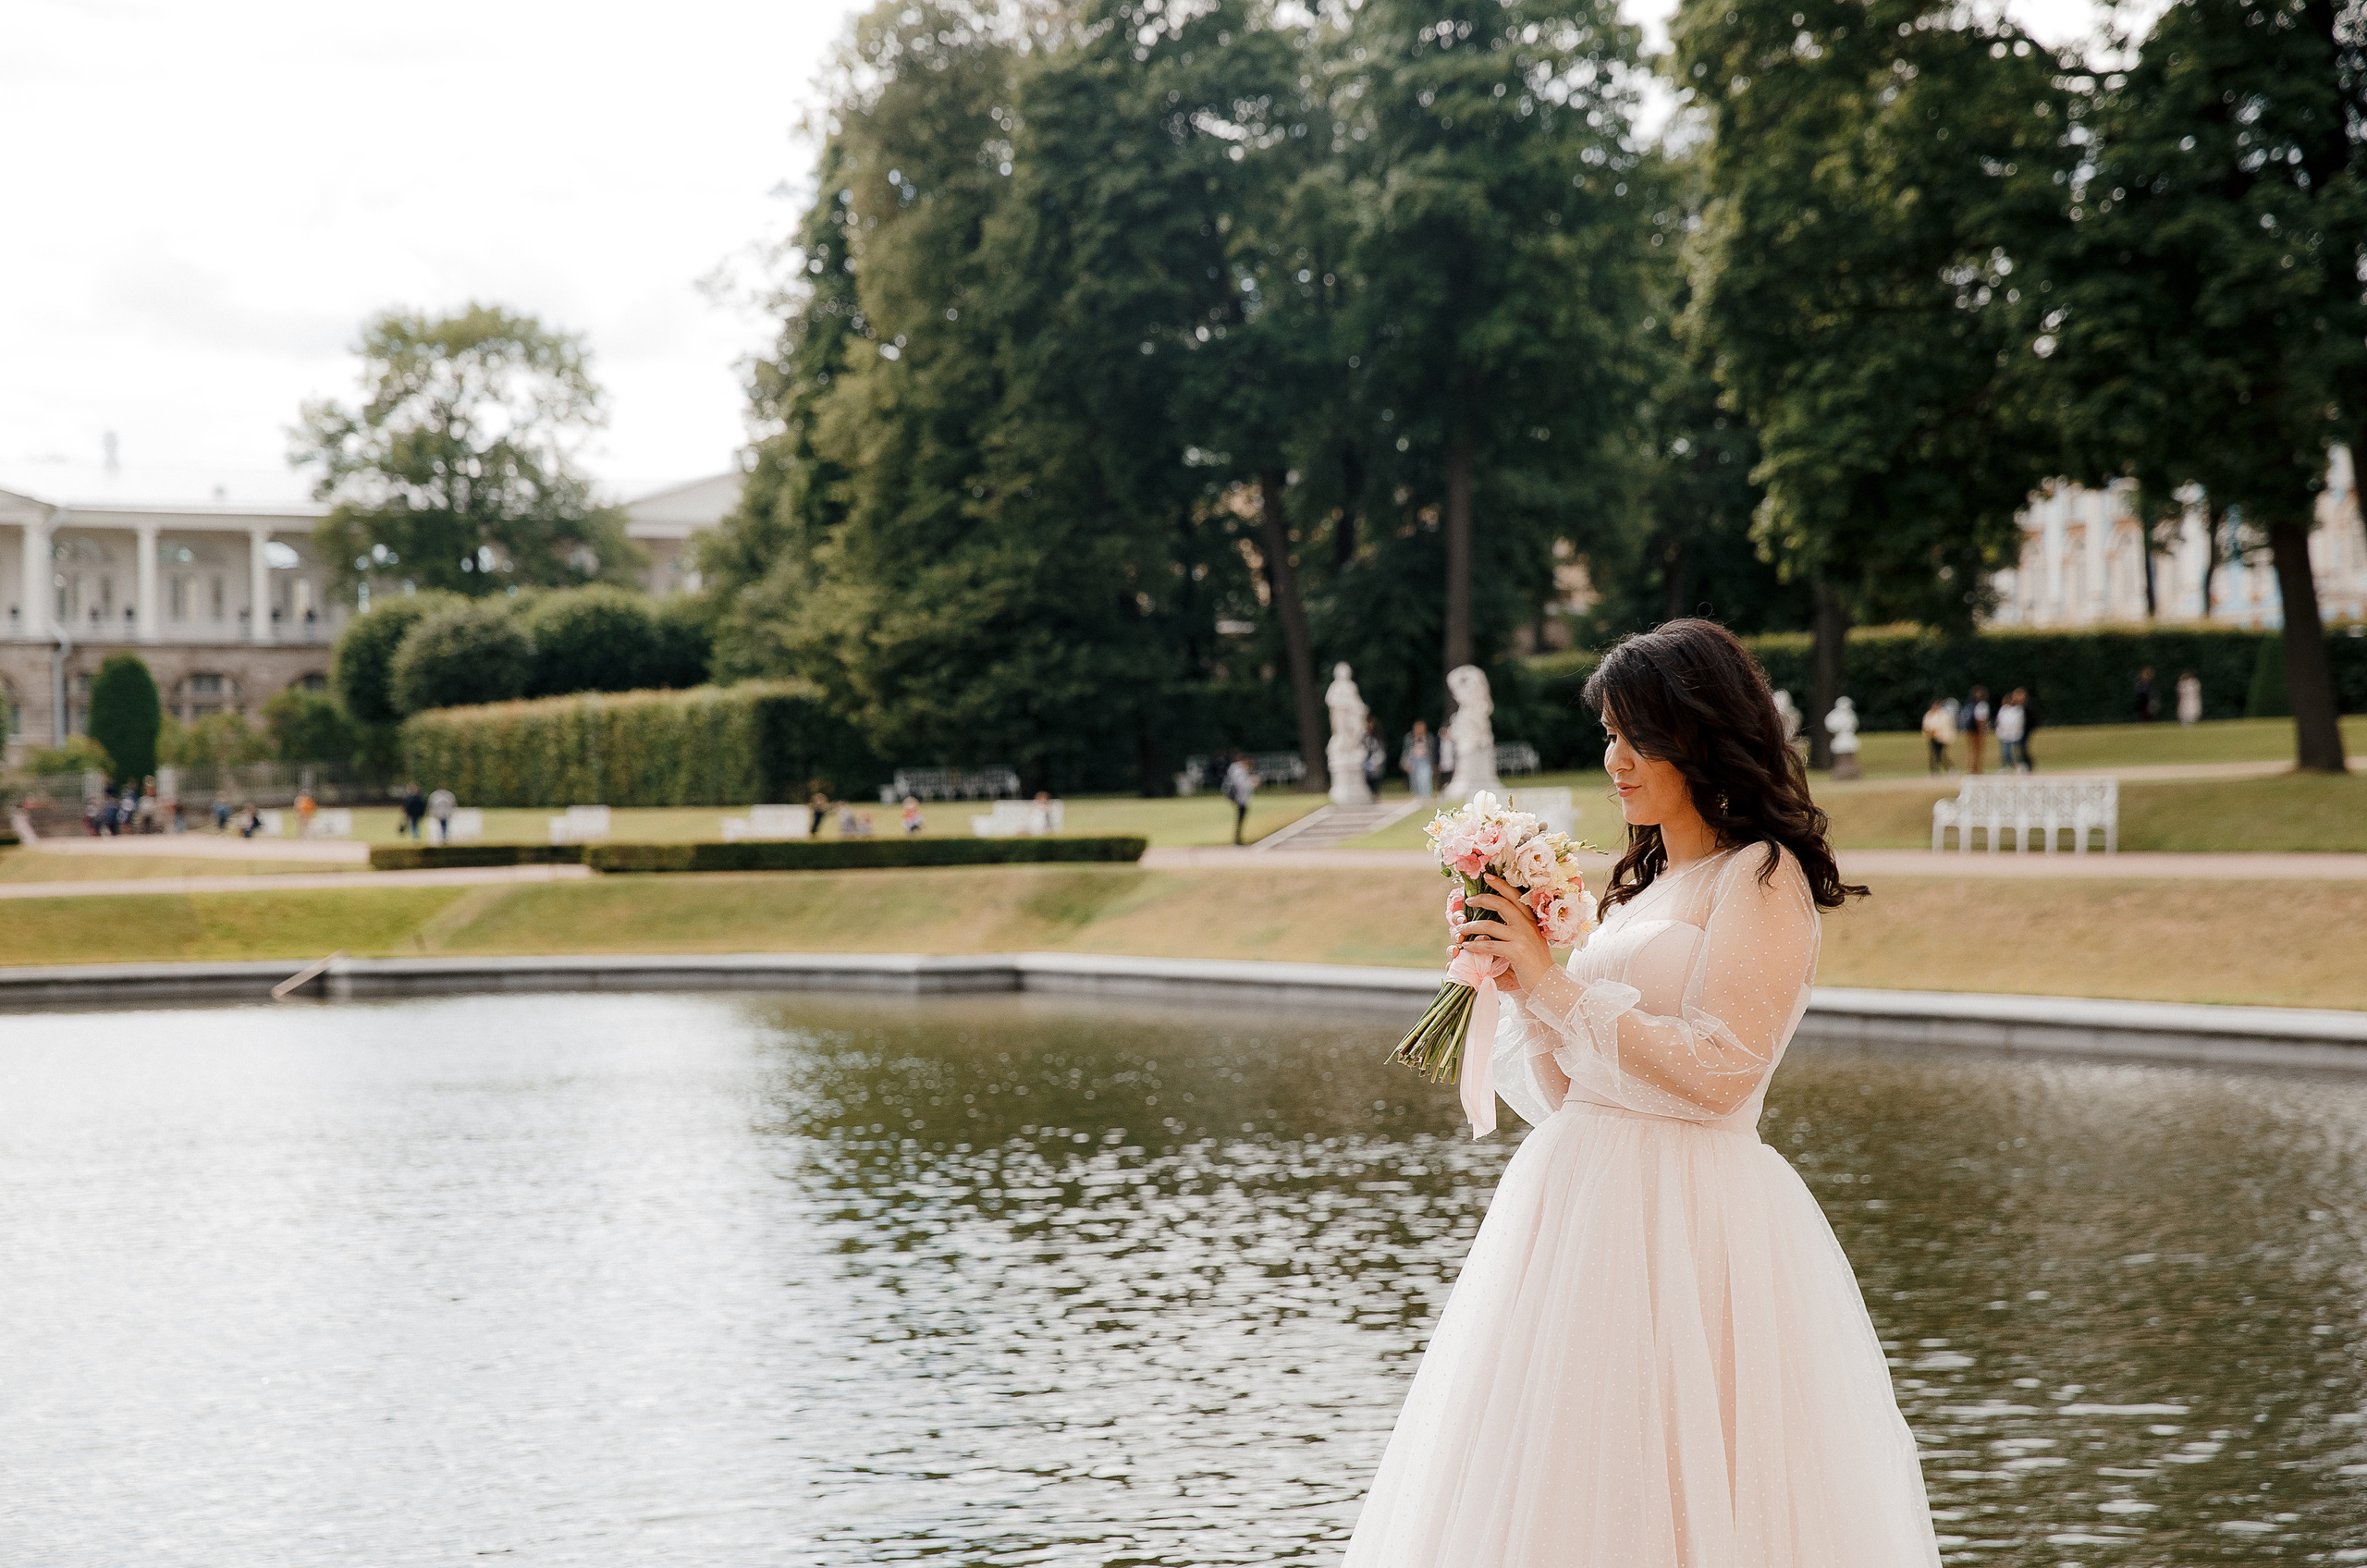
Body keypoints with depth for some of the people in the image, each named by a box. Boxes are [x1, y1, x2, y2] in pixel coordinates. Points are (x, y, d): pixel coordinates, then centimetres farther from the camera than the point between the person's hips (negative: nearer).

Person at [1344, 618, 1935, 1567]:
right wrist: (1517, 984, 2)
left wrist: (1555, 983, -12)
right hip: (1583, 1211, 8)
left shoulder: (1762, 877, -5)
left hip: (1689, 1227, -8)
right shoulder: (1640, 888, 19)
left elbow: (1718, 1070, -17)